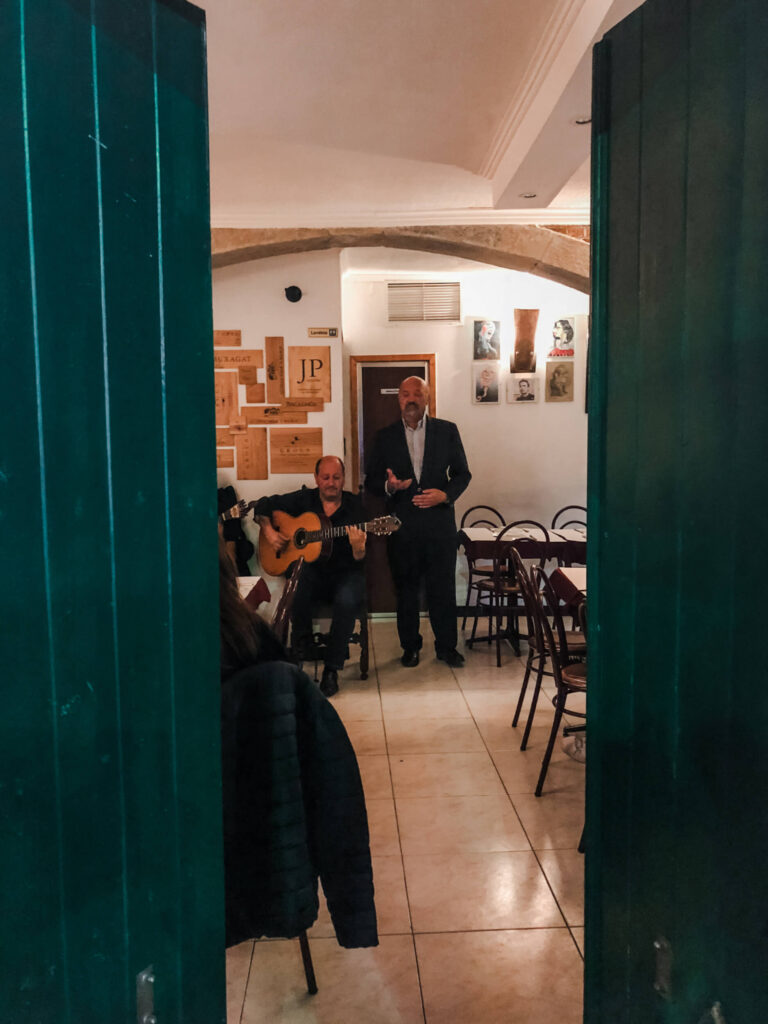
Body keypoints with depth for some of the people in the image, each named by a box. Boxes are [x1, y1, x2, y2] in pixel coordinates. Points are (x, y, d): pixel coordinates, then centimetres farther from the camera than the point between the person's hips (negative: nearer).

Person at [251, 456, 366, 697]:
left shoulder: (354, 507, -2)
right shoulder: (304, 500, 4)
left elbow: (359, 560, -8)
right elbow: (262, 505, 16)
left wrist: (358, 547, -32)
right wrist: (269, 532, -1)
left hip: (345, 572, -1)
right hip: (311, 569, 1)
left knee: (348, 600, -34)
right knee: (296, 592, -32)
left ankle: (331, 669, -18)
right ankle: (300, 651, 0)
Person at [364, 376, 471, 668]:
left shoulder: (447, 431, 4)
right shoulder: (384, 436, 5)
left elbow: (462, 473, 8)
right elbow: (370, 481, 6)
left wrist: (446, 495, -11)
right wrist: (388, 486, -16)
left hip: (439, 522, 0)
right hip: (402, 525, 1)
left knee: (443, 586, 4)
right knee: (406, 588, 9)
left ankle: (446, 646, 20)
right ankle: (410, 646, 23)